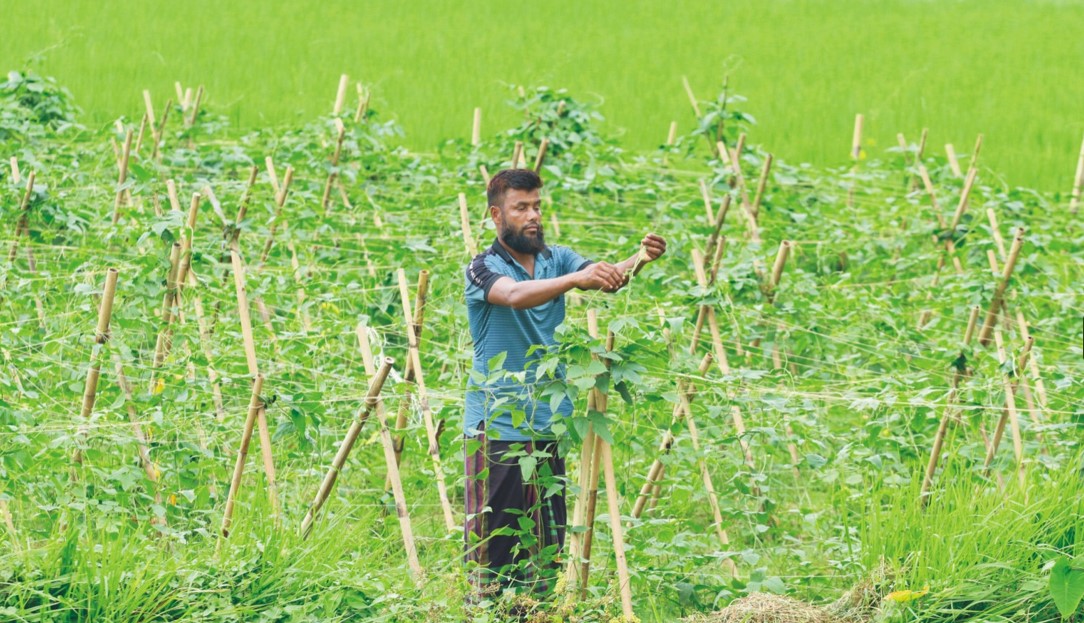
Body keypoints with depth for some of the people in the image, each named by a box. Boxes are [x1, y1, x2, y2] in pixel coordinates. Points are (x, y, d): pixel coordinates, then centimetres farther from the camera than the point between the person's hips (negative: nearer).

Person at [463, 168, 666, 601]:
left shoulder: (556, 260, 9)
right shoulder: (483, 269, -6)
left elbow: (607, 278, -8)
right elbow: (515, 294, -28)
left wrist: (637, 260, -30)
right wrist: (576, 279, -44)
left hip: (549, 426, 5)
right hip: (497, 429, -5)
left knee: (546, 542, 8)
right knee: (492, 539, -3)